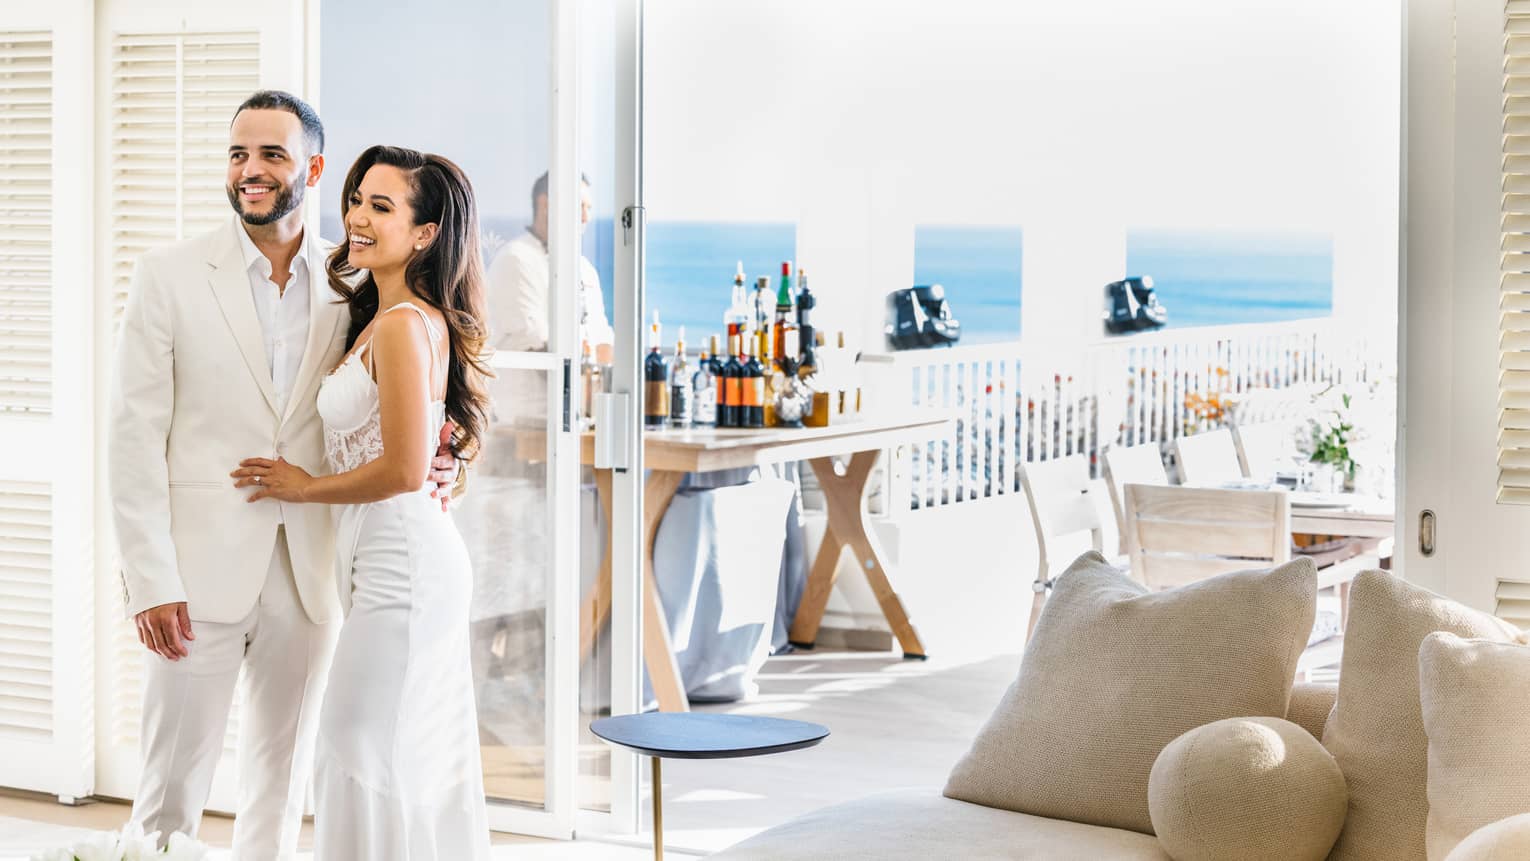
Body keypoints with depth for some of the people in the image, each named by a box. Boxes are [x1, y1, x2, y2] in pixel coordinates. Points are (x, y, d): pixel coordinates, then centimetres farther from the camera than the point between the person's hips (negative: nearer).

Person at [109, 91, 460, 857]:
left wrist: (424, 469, -8)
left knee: (282, 774, 12)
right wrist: (151, 582, -13)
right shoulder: (169, 276, -3)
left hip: (310, 572, 3)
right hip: (202, 569, -3)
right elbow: (134, 436, -6)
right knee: (173, 780, 1)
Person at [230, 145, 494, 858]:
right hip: (397, 560, 10)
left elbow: (405, 470, -21)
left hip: (403, 562, -10)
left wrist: (303, 486, -8)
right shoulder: (377, 318, 14)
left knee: (364, 753, -5)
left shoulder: (405, 326, -16)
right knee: (421, 761, 13)